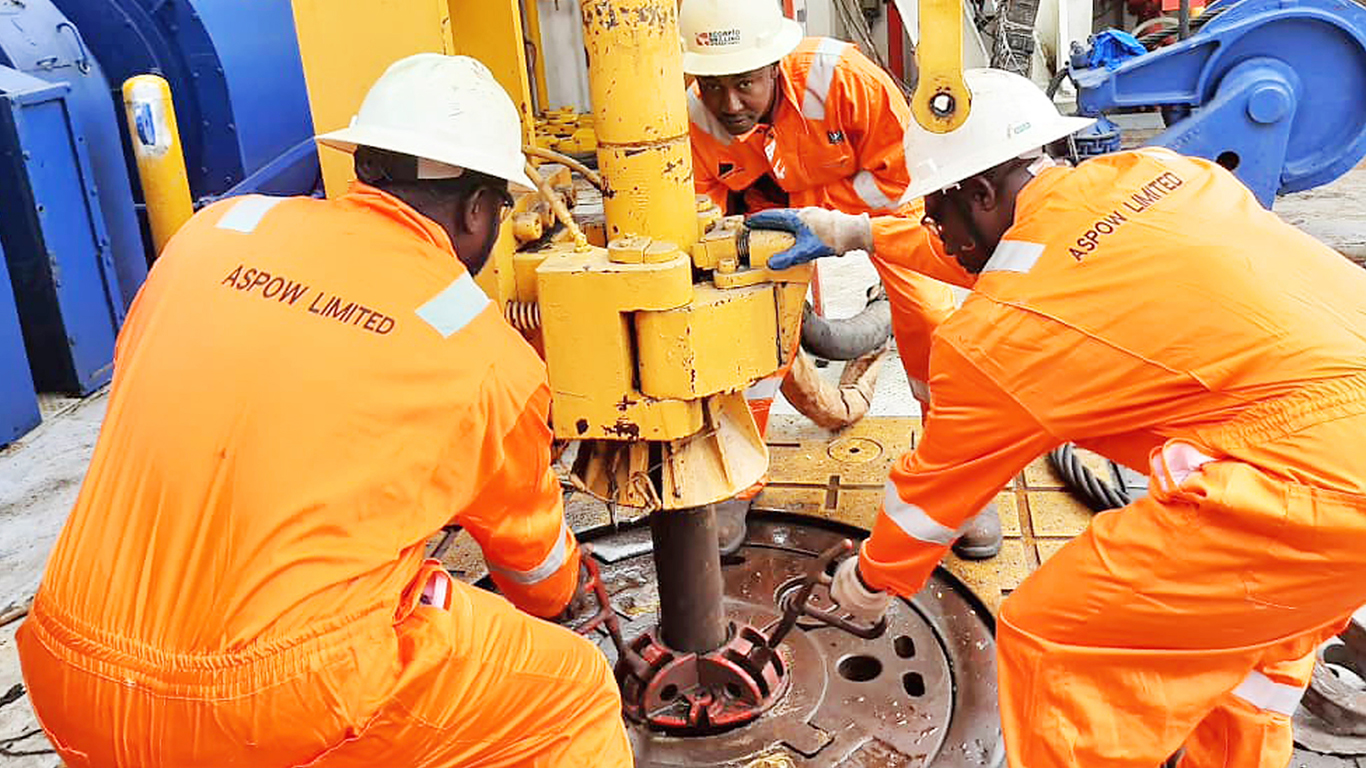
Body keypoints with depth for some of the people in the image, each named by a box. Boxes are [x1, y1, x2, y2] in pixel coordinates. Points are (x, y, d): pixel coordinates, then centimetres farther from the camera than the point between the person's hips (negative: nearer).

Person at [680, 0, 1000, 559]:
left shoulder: (842, 75, -38)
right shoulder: (696, 118, -27)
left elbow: (902, 170, -31)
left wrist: (808, 213, -36)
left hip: (879, 197, -2)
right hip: (775, 208, 3)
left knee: (932, 321, -13)